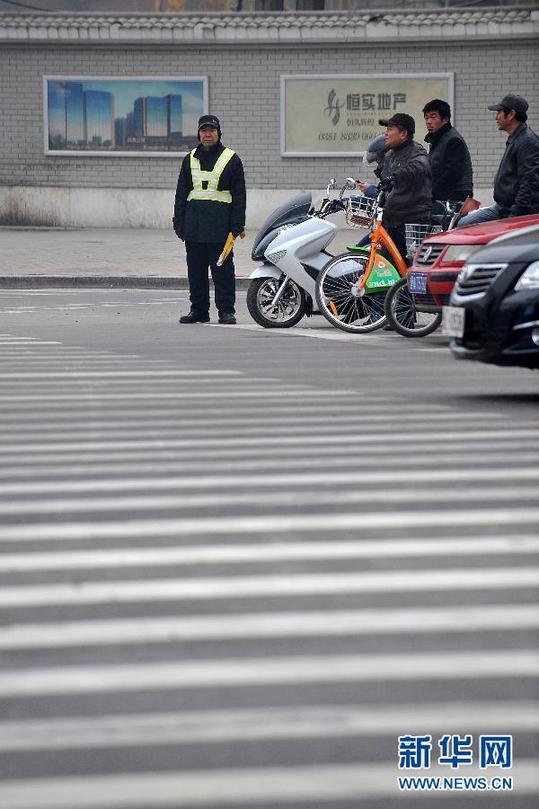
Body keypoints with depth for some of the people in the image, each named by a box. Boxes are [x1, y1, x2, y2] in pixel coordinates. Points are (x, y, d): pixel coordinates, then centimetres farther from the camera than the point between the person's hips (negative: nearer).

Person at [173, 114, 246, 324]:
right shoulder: (190, 159, 16)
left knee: (223, 270, -3)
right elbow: (181, 194, 18)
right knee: (195, 269, 6)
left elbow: (239, 196, 3)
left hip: (220, 224, -4)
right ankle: (199, 310, 13)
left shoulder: (231, 159, 4)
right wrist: (179, 224, 10)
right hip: (194, 224, 4)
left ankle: (226, 310, 1)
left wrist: (237, 226, -5)